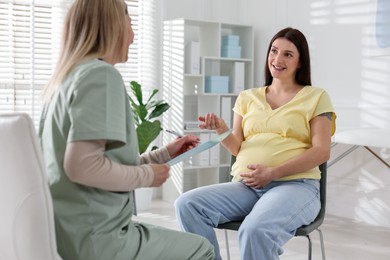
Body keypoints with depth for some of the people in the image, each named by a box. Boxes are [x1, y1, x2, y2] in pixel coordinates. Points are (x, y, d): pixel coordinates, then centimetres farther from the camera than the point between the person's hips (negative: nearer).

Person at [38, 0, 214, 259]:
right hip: (94, 239, -9)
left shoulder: (67, 77, 12)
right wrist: (148, 175, -11)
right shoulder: (101, 74, -15)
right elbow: (82, 166, -26)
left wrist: (163, 154, 15)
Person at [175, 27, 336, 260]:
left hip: (294, 184, -3)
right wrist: (222, 130, -9)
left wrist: (273, 172, -14)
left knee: (255, 230, -36)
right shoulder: (248, 97, 18)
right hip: (245, 186, 4)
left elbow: (322, 151, -2)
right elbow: (238, 148, 14)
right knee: (187, 205, -23)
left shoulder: (316, 97, 9)